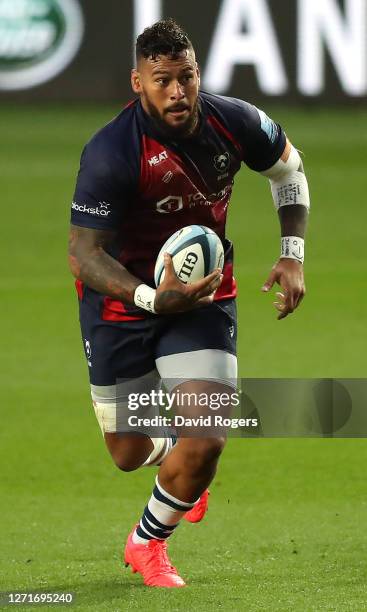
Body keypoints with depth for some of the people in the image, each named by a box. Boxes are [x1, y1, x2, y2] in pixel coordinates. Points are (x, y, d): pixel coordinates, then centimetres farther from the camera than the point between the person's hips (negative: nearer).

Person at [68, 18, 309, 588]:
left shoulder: (234, 122, -15)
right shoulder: (111, 153, -28)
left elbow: (288, 168, 8)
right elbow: (84, 253, -25)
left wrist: (292, 254, -1)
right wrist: (153, 299, -40)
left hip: (206, 292, 2)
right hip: (123, 300, -2)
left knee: (206, 443, -14)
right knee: (129, 453, 9)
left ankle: (148, 542, 17)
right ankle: (173, 453, 50)